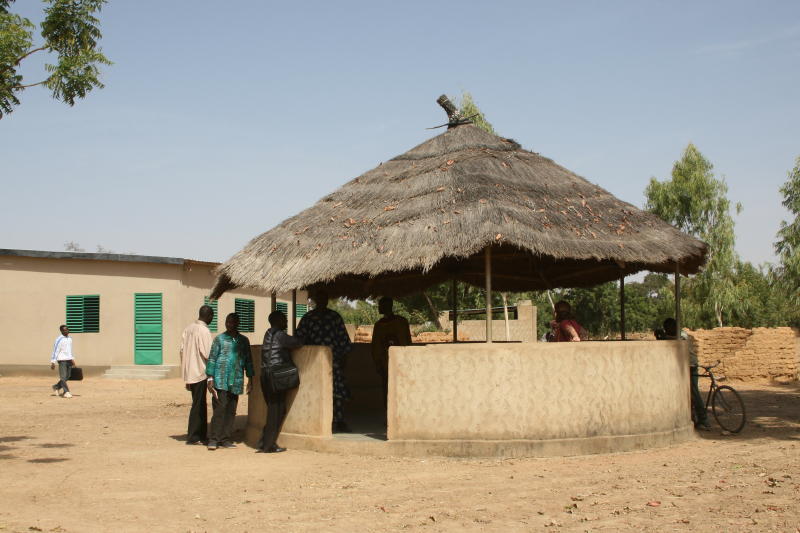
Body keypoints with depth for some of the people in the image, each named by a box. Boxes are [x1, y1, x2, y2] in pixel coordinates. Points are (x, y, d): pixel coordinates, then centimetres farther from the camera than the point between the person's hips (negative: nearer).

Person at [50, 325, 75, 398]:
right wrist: (53, 362, -13)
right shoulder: (59, 339, -10)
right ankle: (66, 392, -8)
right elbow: (55, 351, -11)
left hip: (69, 360, 7)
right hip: (62, 360, -7)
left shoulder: (69, 339, 14)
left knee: (67, 377, 10)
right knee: (63, 377, -9)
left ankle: (56, 387, 29)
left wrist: (72, 359, 20)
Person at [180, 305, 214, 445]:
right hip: (200, 372, -8)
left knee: (200, 404, 15)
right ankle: (193, 437, 3)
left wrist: (185, 371, 16)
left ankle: (201, 435, 21)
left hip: (189, 372, 8)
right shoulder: (204, 330, -15)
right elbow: (207, 353, -19)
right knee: (198, 405, 0)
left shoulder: (188, 328, 9)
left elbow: (182, 350, 11)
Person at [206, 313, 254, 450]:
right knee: (219, 409, -9)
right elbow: (212, 359, 3)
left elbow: (248, 360, 18)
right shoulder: (219, 339, 4)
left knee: (231, 411, 5)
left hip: (236, 381, 4)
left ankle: (225, 439, 11)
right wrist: (210, 379, -4)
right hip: (221, 380, -4)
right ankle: (213, 439, -4)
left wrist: (250, 379, 13)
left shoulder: (243, 340, 13)